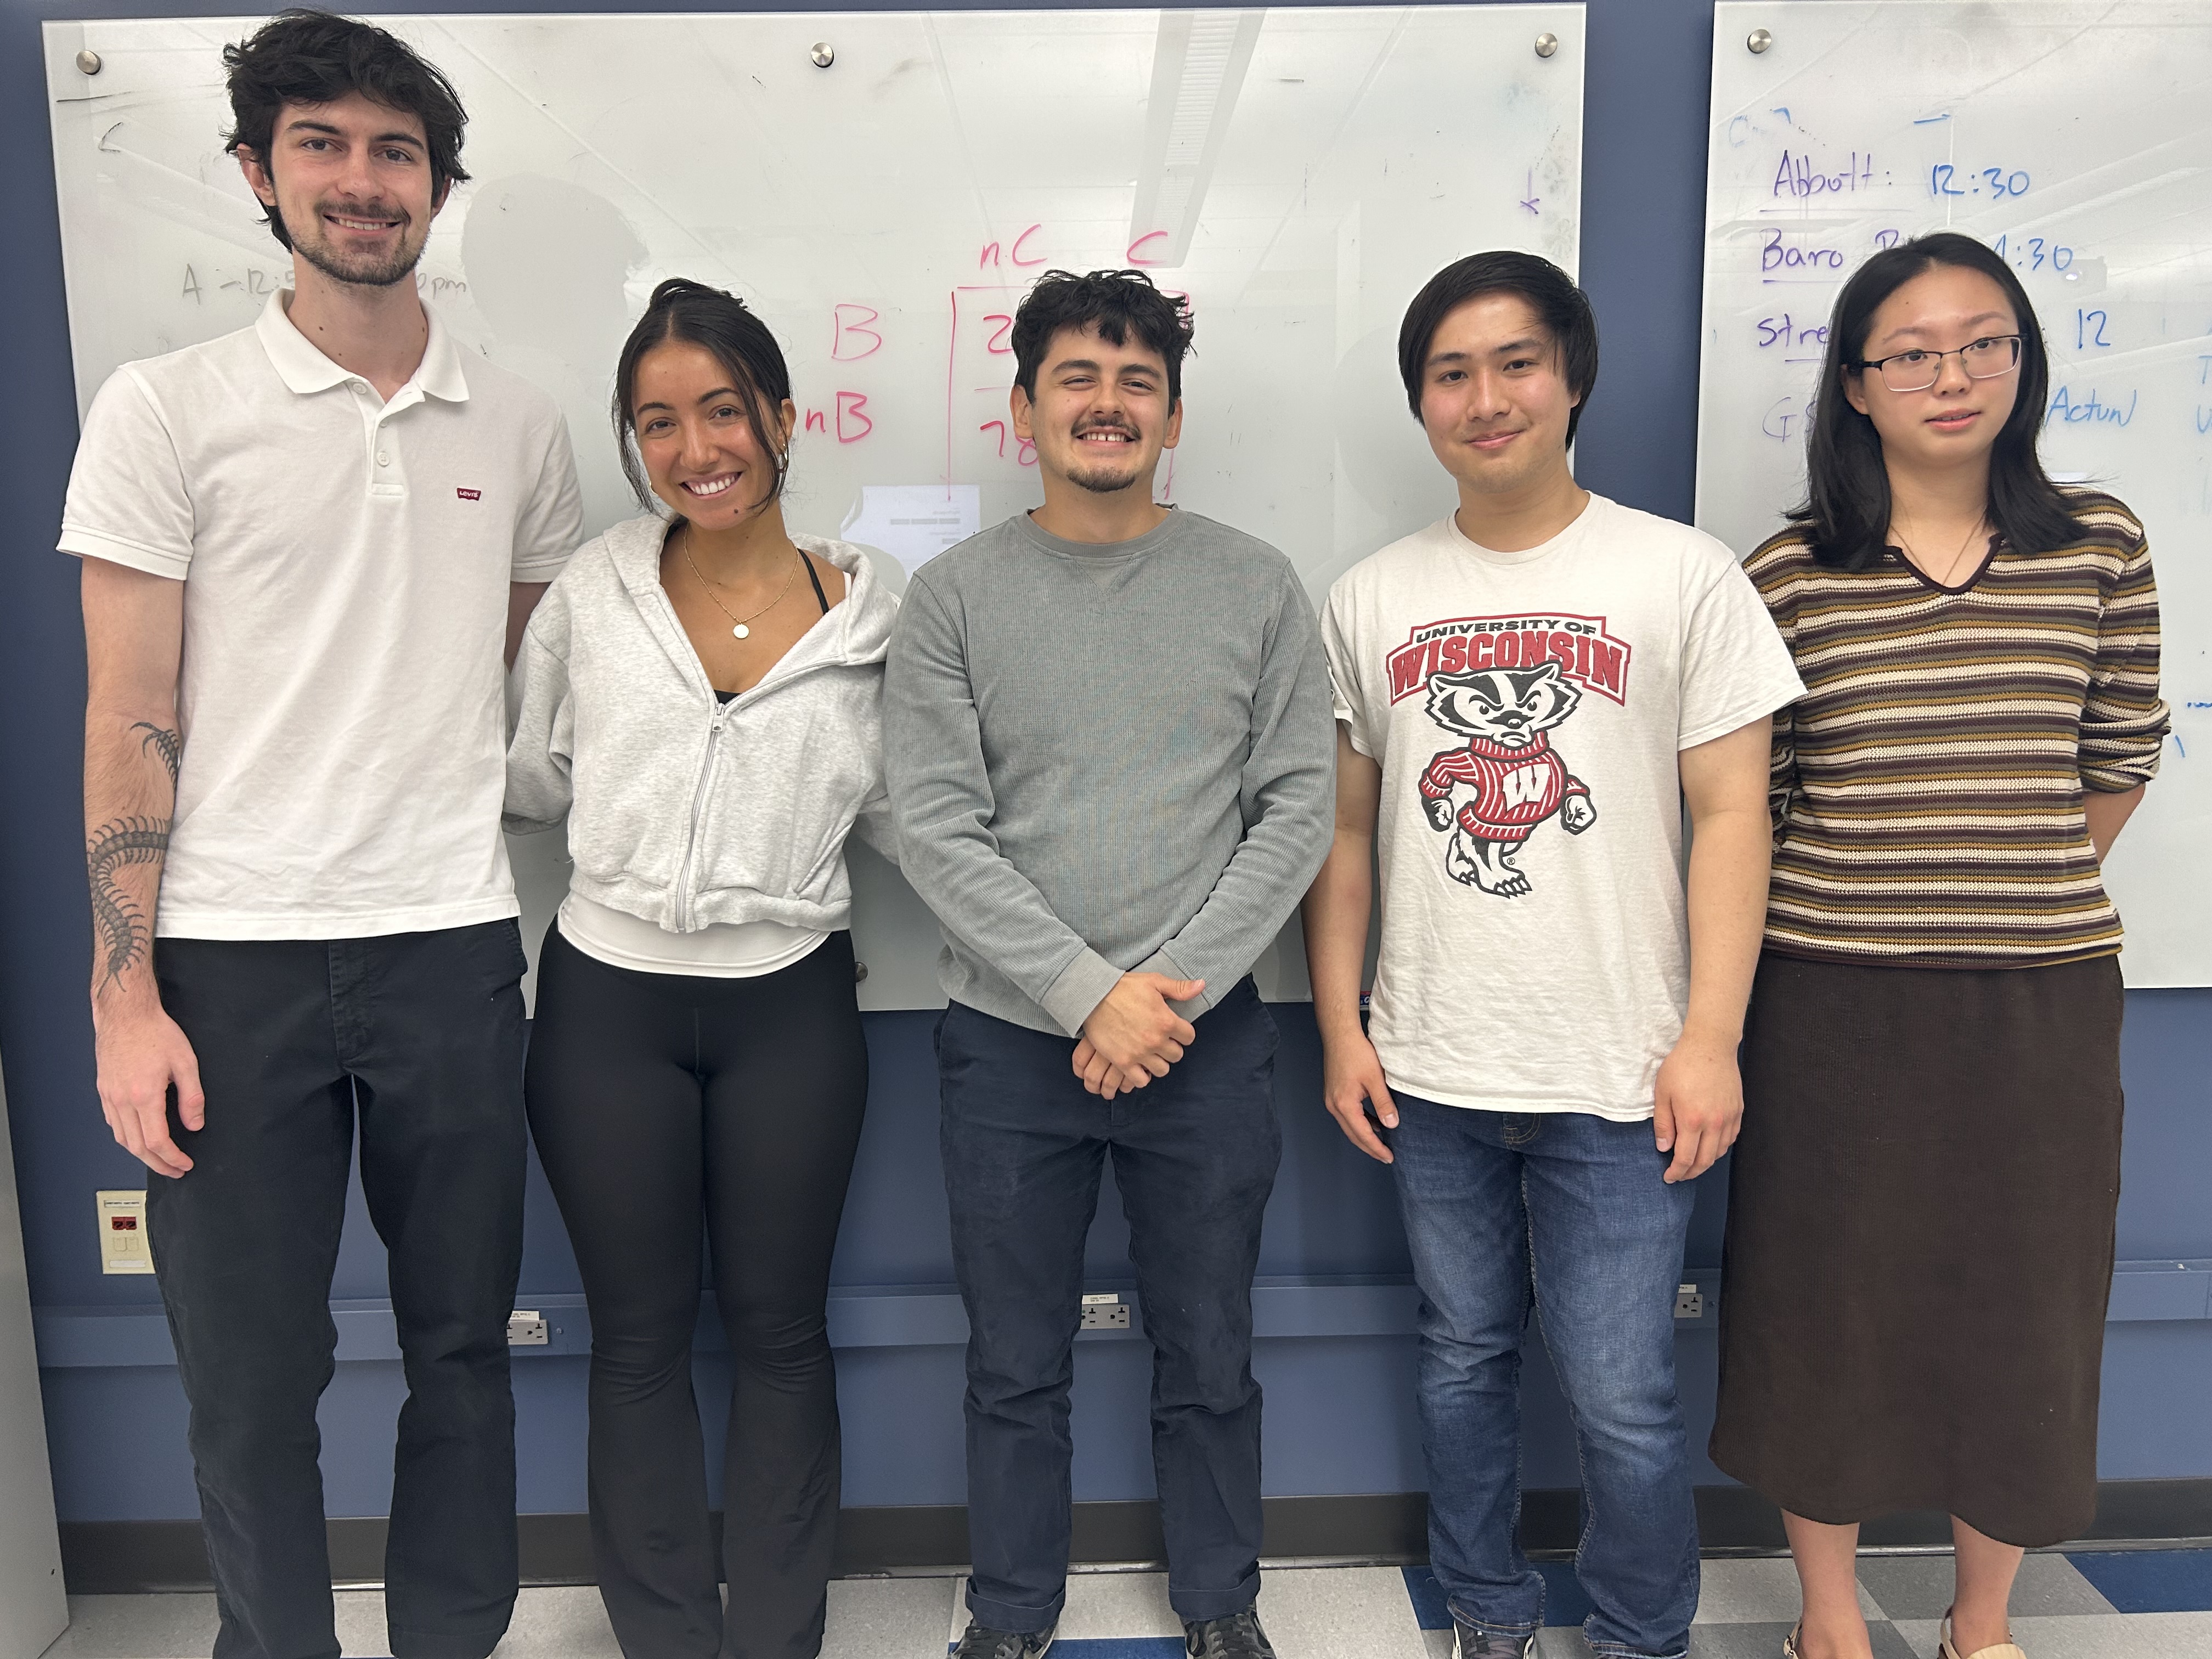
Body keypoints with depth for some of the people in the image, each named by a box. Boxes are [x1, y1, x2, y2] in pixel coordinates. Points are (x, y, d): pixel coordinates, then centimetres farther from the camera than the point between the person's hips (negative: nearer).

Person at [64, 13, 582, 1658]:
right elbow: (131, 719, -3)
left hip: (453, 946, 2)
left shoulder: (520, 425, 8)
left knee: (464, 1349, 12)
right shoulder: (166, 411, 0)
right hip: (234, 956, -2)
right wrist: (125, 996, -7)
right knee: (251, 1382, 8)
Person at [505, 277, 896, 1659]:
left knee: (780, 1329, 13)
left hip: (790, 1002, 0)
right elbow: (530, 783, 9)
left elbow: (900, 811, 4)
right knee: (641, 1336, 13)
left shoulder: (865, 612, -3)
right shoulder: (593, 594, -2)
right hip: (607, 1000, 1)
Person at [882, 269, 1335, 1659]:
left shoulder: (1258, 587, 2)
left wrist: (1172, 987, -11)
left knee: (1209, 1359, 15)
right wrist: (1090, 993, -14)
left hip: (1209, 1041, 1)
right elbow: (938, 829, -7)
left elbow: (1297, 811, -2)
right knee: (1016, 1366, 14)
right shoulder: (954, 598, 0)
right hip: (1010, 1041, 0)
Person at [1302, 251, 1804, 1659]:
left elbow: (1732, 813, -3)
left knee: (1624, 1401, 4)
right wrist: (1342, 1027, 4)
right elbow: (1345, 827, 8)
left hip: (1619, 1076, -2)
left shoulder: (1683, 575, -2)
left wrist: (1711, 1039, -9)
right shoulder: (1371, 600, 6)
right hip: (1430, 1072, 3)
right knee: (1465, 1360, 17)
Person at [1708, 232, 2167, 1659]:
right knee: (1827, 1306, 8)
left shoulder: (2099, 547, 2)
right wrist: (1869, 902, 0)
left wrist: (2026, 897, 8)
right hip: (1834, 1001, -2)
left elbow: (2121, 756, 10)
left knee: (2025, 1314, 13)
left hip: (2043, 1002, 2)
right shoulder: (1789, 574, -4)